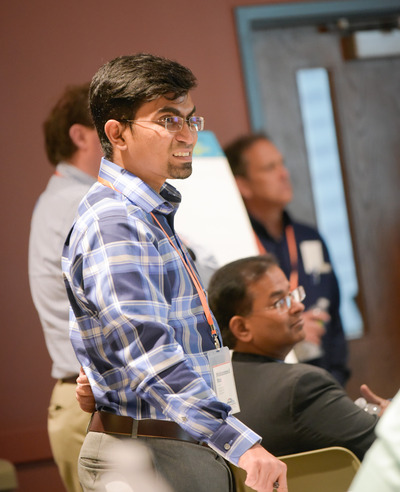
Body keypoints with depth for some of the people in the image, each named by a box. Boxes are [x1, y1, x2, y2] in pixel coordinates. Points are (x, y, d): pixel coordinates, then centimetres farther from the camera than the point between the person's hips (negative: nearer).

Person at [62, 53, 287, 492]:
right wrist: (241, 442, -37)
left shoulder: (154, 217, 16)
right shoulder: (111, 224, -17)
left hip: (192, 448, 9)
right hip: (144, 457, -9)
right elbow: (150, 351, -29)